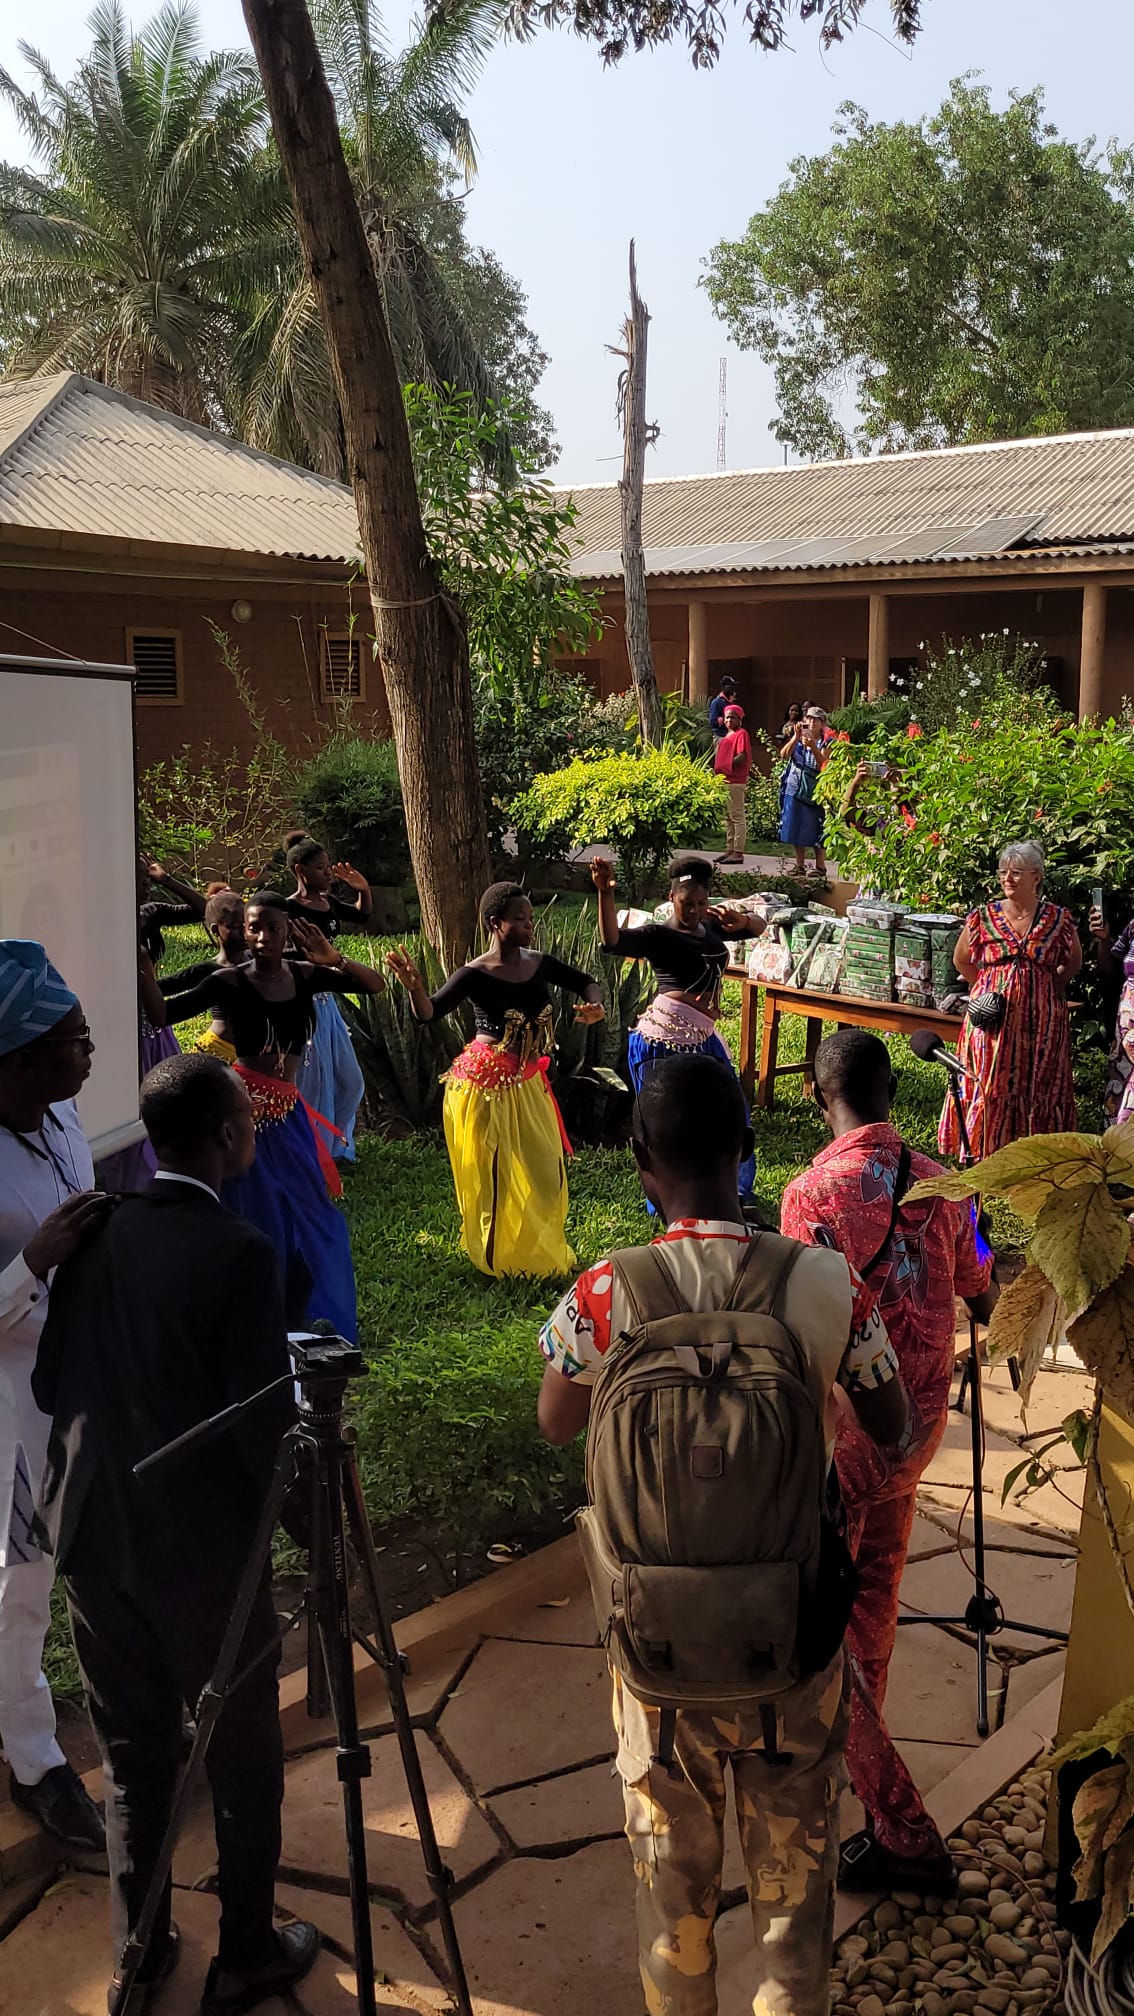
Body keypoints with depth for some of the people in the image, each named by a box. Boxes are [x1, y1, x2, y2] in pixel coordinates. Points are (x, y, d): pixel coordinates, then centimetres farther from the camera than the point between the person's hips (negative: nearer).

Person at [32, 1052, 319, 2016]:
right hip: (206, 1549, -5)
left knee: (133, 1754, 20)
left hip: (93, 1536, 6)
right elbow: (266, 1423, -19)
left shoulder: (96, 1231, -3)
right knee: (244, 1760, 15)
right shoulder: (238, 1254, -20)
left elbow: (50, 1381, 4)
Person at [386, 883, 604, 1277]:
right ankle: (498, 1259, 22)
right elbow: (428, 1013, -25)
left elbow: (585, 982, 15)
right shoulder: (476, 975, -17)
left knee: (545, 1171, 14)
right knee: (493, 1176, 5)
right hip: (486, 1083, -6)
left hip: (527, 1083, 6)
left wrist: (594, 1006, -7)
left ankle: (540, 1253, 35)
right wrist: (414, 986, -46)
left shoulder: (540, 964, -1)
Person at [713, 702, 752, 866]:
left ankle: (738, 853, -6)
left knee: (737, 817, -7)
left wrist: (726, 766, -11)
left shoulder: (741, 734, -8)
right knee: (727, 817, 14)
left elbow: (742, 757, -17)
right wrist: (718, 770, 9)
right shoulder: (727, 735, 20)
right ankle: (730, 849, 21)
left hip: (735, 781, -10)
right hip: (725, 780, 10)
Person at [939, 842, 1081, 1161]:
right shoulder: (983, 917, 0)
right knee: (990, 1087, 1)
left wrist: (1048, 987, 4)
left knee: (1038, 1089, 4)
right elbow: (961, 961, 14)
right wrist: (990, 988, 8)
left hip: (1042, 1018, 0)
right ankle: (986, 1156, 10)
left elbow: (1074, 961, 16)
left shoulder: (1058, 919, -1)